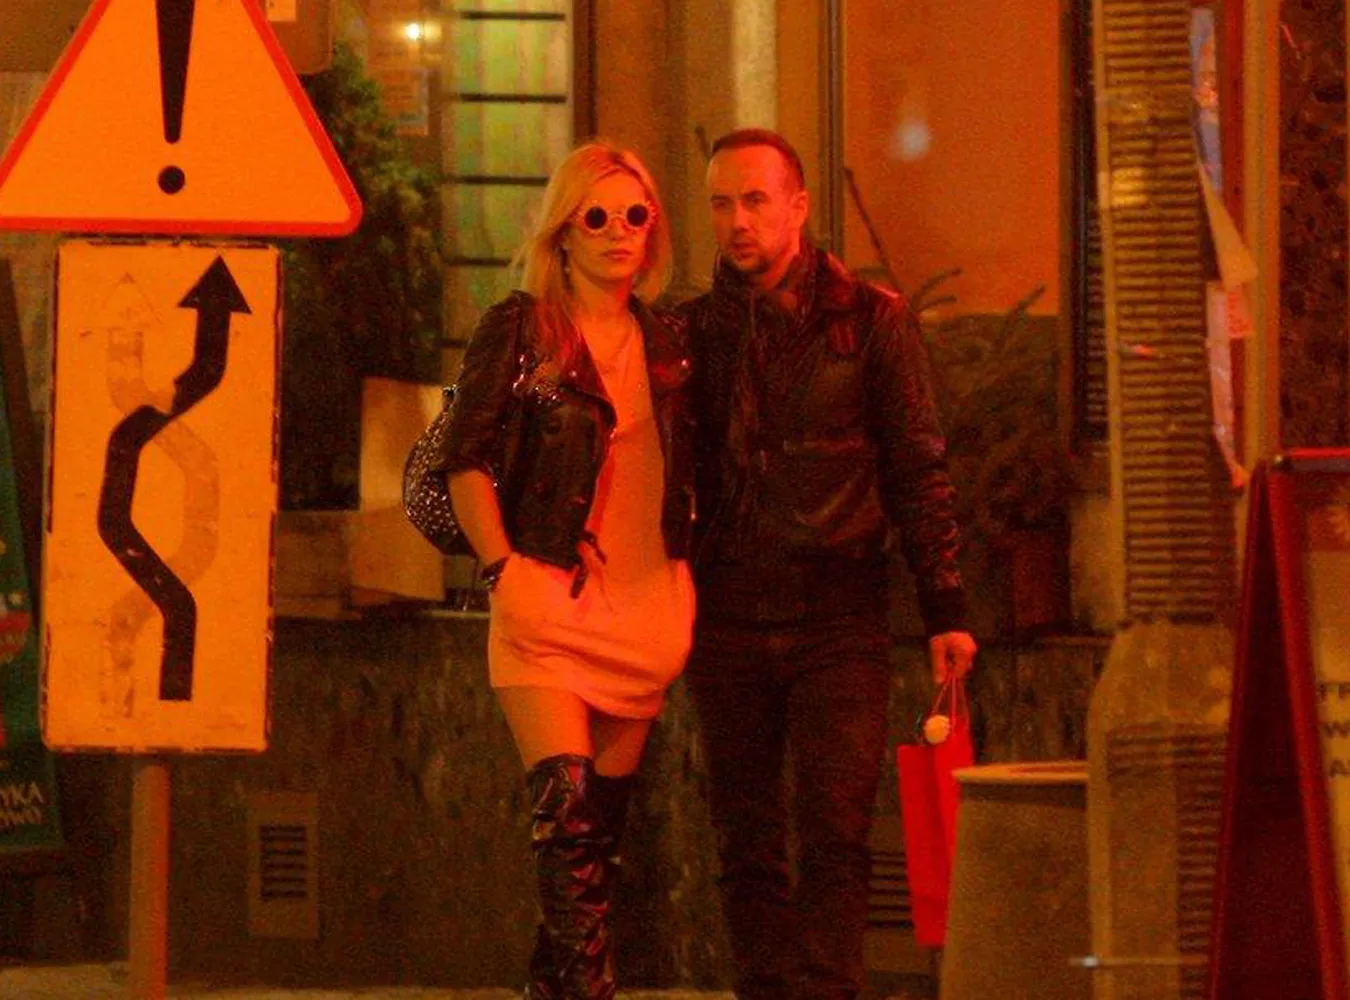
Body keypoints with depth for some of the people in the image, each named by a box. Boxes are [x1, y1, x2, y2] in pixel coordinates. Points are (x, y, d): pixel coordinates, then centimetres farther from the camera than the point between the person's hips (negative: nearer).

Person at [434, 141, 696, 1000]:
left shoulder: (666, 344, 13)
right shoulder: (519, 330, -1)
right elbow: (468, 459, -3)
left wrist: (685, 587, 11)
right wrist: (503, 568, -13)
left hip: (647, 604, 5)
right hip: (548, 600, -5)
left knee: (606, 816, 7)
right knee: (566, 800, -17)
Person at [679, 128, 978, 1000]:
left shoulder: (872, 322, 1)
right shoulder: (695, 331, 8)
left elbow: (919, 470, 2)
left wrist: (946, 608, -3)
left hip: (839, 623, -3)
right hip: (729, 624, 3)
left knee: (835, 838, -11)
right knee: (748, 849, 5)